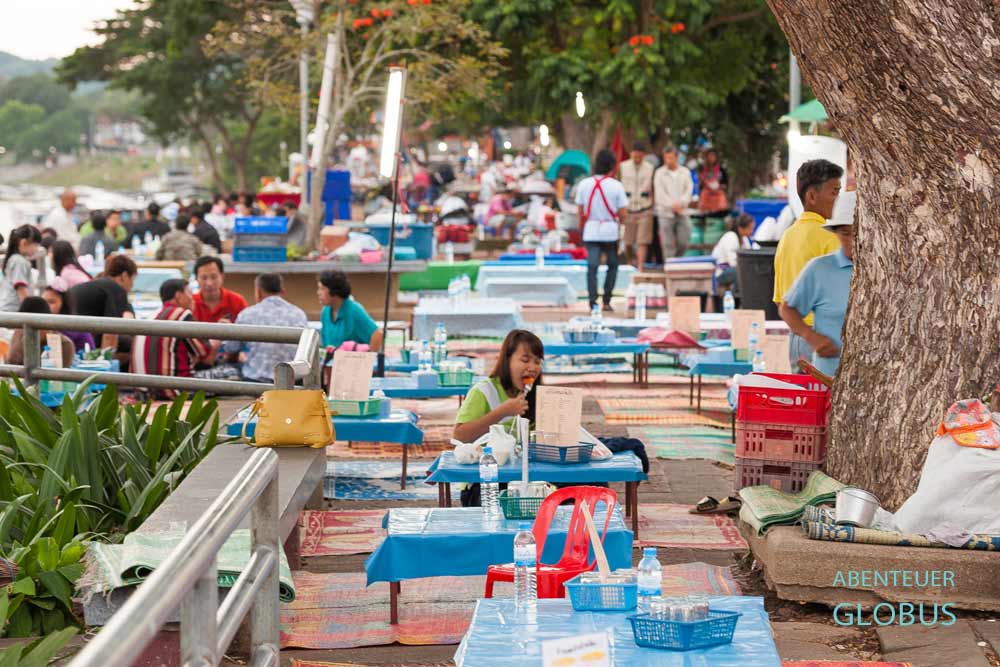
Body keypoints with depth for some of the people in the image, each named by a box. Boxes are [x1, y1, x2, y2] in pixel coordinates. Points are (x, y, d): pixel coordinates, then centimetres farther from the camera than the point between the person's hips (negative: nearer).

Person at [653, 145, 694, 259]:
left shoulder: (685, 172, 9)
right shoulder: (659, 173, 2)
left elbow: (689, 189, 2)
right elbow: (660, 194, -5)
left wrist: (681, 203, -15)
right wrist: (672, 205, -17)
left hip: (682, 212, 2)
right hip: (665, 212, -2)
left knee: (683, 243, 0)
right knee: (668, 244, -5)